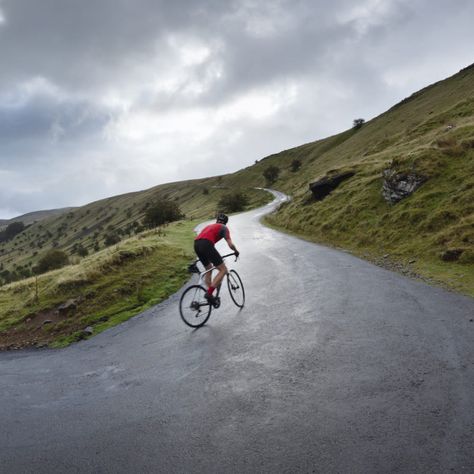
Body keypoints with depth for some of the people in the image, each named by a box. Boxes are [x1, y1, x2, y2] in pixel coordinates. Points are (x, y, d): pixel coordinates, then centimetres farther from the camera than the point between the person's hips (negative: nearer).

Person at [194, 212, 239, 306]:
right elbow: (230, 244, 6)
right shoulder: (224, 228, 16)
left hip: (196, 245, 8)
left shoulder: (209, 226, 35)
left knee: (209, 269, 26)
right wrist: (236, 251, 26)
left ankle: (209, 294, 23)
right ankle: (209, 293, -11)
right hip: (206, 245, -7)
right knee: (223, 270, 0)